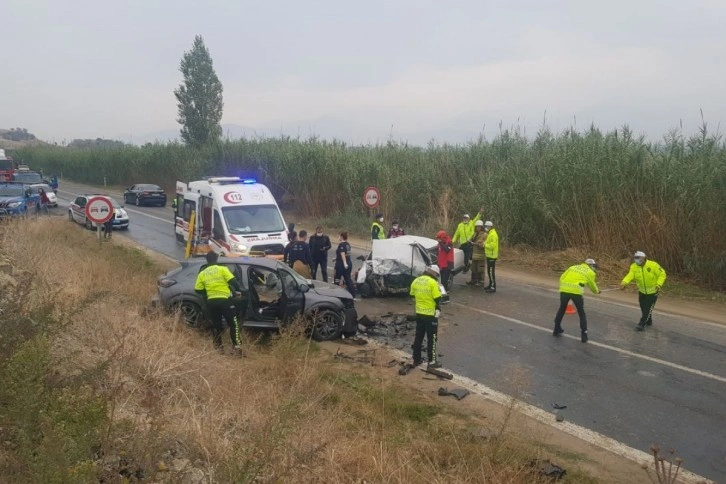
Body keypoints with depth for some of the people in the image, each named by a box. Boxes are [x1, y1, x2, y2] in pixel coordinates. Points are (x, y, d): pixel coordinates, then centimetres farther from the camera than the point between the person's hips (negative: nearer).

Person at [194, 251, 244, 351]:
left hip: (211, 301, 4)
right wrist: (238, 291, 5)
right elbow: (233, 281, -9)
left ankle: (218, 344, 18)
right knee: (233, 323, 4)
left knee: (216, 324, 17)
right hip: (225, 300, -4)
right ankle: (236, 344, -4)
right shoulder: (222, 269, -2)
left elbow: (198, 290, 9)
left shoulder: (202, 274, 9)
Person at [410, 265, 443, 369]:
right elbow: (437, 299, -15)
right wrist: (438, 310, -1)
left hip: (419, 313, 6)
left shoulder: (415, 281, 4)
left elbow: (412, 295, 14)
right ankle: (432, 361, 8)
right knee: (431, 338, 3)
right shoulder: (432, 282, -16)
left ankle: (416, 359, 23)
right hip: (430, 314, -6)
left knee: (418, 337, 16)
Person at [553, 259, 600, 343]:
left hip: (564, 290, 3)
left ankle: (557, 330, 34)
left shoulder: (573, 267, 23)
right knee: (582, 314, 14)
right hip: (576, 292, -3)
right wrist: (597, 291, 45)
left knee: (561, 309, 25)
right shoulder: (590, 273, 14)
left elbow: (561, 278, 17)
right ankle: (584, 336, 12)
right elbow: (592, 286, 24)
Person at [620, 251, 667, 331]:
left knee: (648, 309, -6)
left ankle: (642, 324, 0)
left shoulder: (653, 265, -21)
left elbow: (662, 274, -15)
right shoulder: (634, 267, -11)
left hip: (652, 292, -5)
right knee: (643, 308, 16)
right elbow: (630, 275, -27)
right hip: (642, 291, 5)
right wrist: (624, 282, -47)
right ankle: (649, 322, 39)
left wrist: (659, 285, -28)